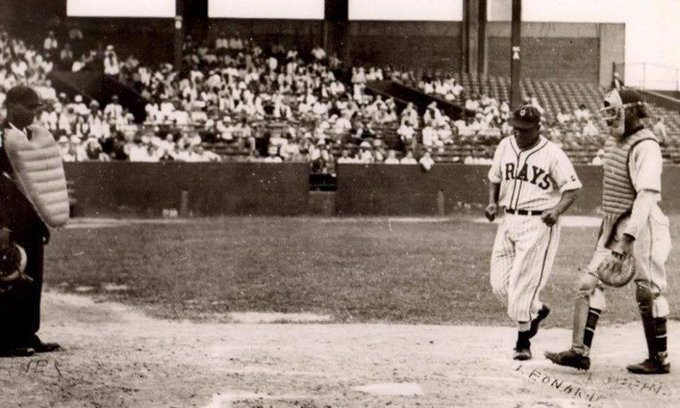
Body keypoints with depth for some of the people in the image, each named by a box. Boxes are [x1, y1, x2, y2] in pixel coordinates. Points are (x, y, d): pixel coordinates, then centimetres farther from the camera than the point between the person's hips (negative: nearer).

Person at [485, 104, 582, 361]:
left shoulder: (552, 154, -9)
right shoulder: (505, 147, 8)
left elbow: (573, 188, -8)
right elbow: (494, 178, 22)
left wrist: (557, 210, -24)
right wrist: (492, 202, 4)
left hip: (538, 224, -6)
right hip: (509, 221, 6)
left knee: (523, 283, -10)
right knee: (499, 284, 4)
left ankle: (523, 342, 4)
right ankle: (536, 310, 30)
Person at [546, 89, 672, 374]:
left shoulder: (645, 147, -17)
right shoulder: (613, 142, 11)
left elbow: (647, 196, -26)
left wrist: (626, 239, -33)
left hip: (641, 225, -9)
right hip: (613, 224, 9)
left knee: (648, 292, 0)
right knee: (590, 283, 1)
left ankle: (660, 359, 12)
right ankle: (580, 351, 2)